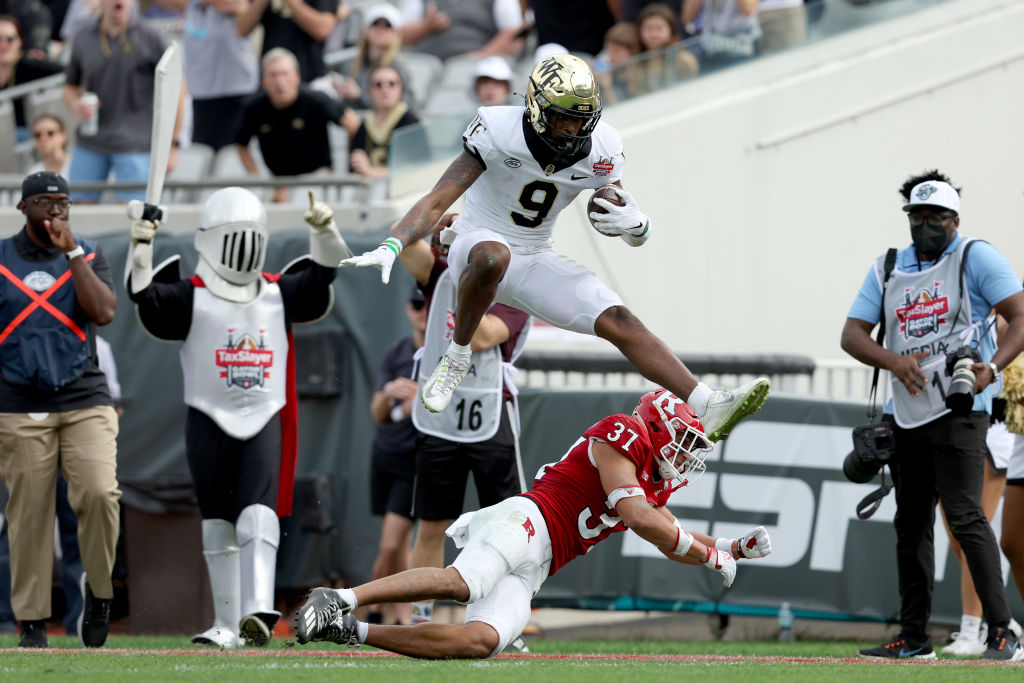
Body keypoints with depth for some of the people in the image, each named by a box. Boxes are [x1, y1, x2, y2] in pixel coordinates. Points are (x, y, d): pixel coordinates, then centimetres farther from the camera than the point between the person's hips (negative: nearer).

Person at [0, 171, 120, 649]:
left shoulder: (88, 256, 9)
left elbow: (104, 313, -9)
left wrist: (72, 252, -9)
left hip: (85, 400, 0)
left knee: (99, 494, -18)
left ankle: (98, 588, 5)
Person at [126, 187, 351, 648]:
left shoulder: (279, 294, 10)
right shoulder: (191, 298, -1)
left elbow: (323, 272, 3)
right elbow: (146, 295, -16)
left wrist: (324, 231, -14)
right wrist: (141, 248, -31)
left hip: (265, 419, 1)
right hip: (209, 420, -1)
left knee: (258, 516, -17)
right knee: (218, 526, 6)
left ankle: (258, 611, -31)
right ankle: (226, 624, 14)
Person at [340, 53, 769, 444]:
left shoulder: (600, 151, -8)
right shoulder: (500, 132, -22)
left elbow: (635, 233, 2)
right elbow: (437, 202, -23)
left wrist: (634, 224, -24)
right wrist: (391, 247, -38)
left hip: (535, 262, 4)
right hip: (477, 244, -4)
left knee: (620, 322, -11)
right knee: (493, 256, -41)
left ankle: (709, 410, -14)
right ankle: (456, 359, -20)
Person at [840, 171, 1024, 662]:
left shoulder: (975, 258, -3)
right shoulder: (887, 269, 12)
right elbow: (852, 334, 6)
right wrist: (894, 360, -15)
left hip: (958, 412, -6)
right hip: (905, 414, 6)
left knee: (965, 516, -17)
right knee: (911, 524, 10)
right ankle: (914, 637, 17)